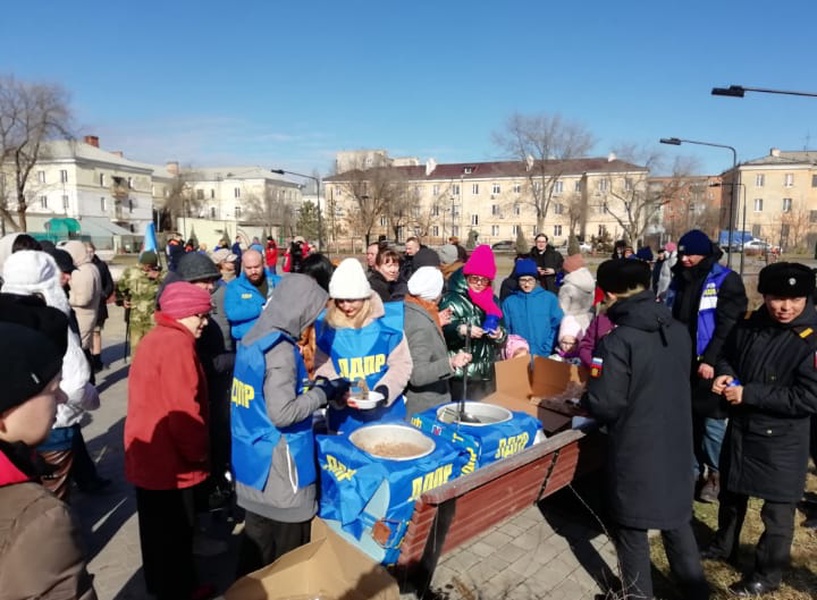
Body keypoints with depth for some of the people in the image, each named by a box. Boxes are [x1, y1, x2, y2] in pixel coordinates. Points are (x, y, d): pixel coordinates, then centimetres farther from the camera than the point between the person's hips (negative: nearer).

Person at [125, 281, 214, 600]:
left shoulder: (155, 337, 10)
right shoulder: (177, 343, -22)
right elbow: (184, 409, -26)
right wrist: (198, 452, -12)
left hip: (148, 452, 10)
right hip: (171, 458, -10)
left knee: (157, 525, 23)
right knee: (175, 530, 8)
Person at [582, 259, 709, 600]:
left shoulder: (617, 342, -24)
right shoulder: (678, 331, -2)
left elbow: (603, 406, -22)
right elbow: (675, 385, 11)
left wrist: (586, 400, -1)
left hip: (635, 452, -6)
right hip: (677, 445, 7)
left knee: (632, 531, 13)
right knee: (678, 522, 23)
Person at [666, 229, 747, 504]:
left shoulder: (726, 280, -6)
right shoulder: (679, 279, 12)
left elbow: (727, 326, -13)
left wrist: (710, 360, -19)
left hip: (709, 365, -5)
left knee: (712, 422, 2)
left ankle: (715, 474, 19)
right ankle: (692, 469, 26)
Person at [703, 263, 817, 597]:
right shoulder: (750, 324, -2)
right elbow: (728, 354, 13)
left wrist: (749, 393, -25)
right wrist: (724, 374, -9)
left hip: (782, 439, -6)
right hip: (740, 427, 6)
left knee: (777, 510, 11)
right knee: (731, 493, 23)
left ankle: (767, 575, 31)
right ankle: (724, 546, 46)